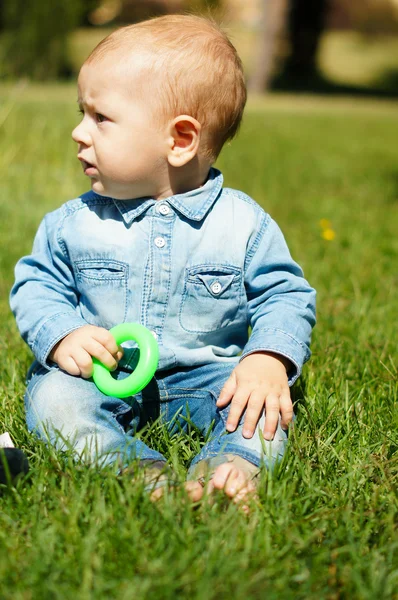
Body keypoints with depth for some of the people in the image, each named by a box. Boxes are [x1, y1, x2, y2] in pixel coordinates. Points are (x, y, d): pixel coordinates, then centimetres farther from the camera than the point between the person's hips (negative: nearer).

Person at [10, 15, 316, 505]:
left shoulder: (244, 224, -6)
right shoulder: (74, 222, 0)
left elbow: (285, 296, -2)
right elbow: (37, 285, 7)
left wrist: (268, 358, -21)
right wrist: (60, 335, -15)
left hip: (203, 377, 0)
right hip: (103, 375, 1)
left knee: (264, 399, -24)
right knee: (52, 396, -27)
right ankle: (136, 470, -42)